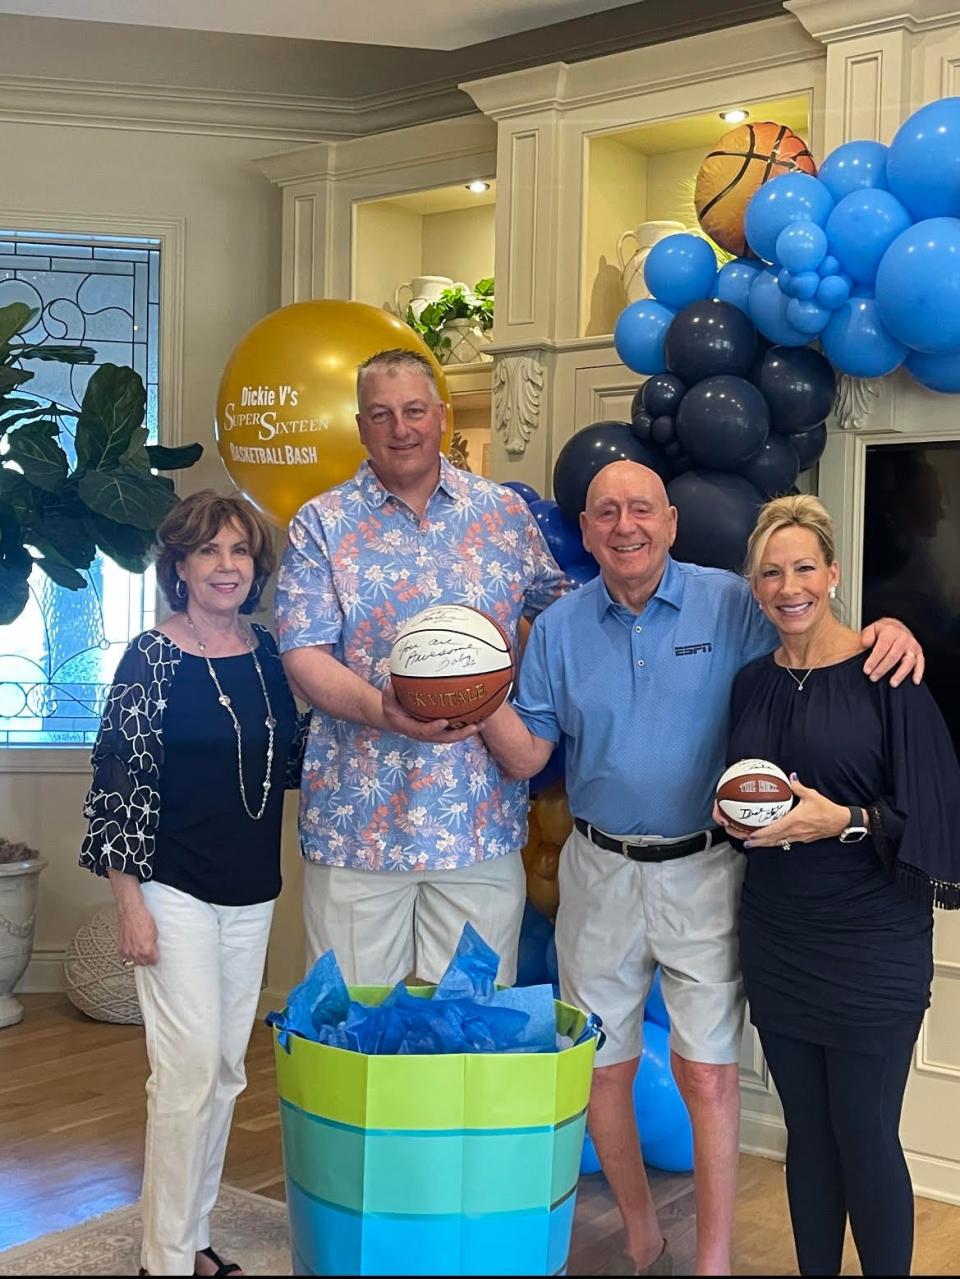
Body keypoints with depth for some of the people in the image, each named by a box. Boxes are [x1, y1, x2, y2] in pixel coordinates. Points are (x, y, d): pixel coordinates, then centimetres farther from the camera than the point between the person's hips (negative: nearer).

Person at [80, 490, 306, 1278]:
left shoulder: (268, 653, 5)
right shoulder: (152, 658, -10)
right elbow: (118, 784, -10)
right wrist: (130, 904, -13)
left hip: (253, 893, 6)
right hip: (174, 891, -5)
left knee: (226, 1071, 12)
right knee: (190, 1066, -6)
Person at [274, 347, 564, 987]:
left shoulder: (506, 513, 7)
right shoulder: (321, 525, 1)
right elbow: (304, 653, -7)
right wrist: (382, 710, -23)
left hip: (483, 817, 1)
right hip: (358, 815, -1)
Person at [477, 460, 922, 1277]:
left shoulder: (730, 605, -5)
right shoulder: (559, 628, 4)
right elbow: (526, 755, 2)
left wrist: (887, 630, -23)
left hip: (703, 871, -3)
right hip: (600, 872, 3)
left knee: (708, 1074, -1)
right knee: (601, 1069, 12)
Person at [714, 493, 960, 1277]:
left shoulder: (885, 673, -9)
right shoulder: (752, 683, 7)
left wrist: (844, 821, -22)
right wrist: (732, 814, -2)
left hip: (870, 948, -5)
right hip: (777, 941, 5)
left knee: (865, 1138, 3)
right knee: (807, 1131, 14)